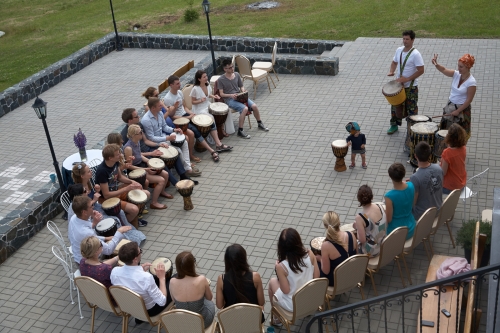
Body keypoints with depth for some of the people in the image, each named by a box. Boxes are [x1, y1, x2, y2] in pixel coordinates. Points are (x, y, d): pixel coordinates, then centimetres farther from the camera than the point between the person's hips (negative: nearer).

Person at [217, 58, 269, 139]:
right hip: (230, 99, -5)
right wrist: (230, 95, -25)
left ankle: (260, 124, 13)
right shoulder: (220, 80, -8)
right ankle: (240, 131, -21)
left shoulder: (237, 75, 7)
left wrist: (243, 92, -7)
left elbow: (241, 87, 15)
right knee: (245, 108, -30)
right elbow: (221, 94, -8)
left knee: (254, 106, -15)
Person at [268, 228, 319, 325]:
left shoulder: (281, 266, -29)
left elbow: (286, 290, -18)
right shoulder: (309, 254, -19)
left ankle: (276, 317, 40)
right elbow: (316, 276, -8)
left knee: (272, 282, 24)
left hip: (293, 306, -3)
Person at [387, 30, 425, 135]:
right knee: (395, 105, 17)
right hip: (398, 84, 6)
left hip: (411, 87, -6)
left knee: (411, 108, 6)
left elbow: (421, 70, -20)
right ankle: (394, 125, 34)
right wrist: (391, 71, -5)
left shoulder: (415, 54, -19)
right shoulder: (399, 50, 0)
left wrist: (407, 79, -24)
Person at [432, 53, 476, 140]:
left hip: (462, 109, -6)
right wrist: (436, 64, -35)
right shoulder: (456, 74, -6)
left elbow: (469, 100, -18)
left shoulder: (471, 82, -22)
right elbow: (444, 70, -14)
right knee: (445, 130, 17)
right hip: (450, 106, 6)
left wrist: (458, 111, -15)